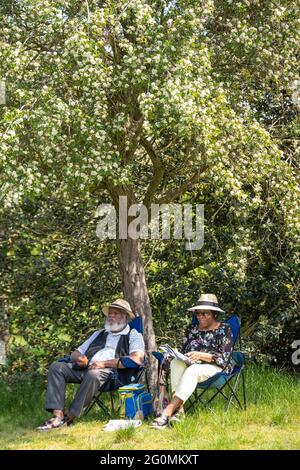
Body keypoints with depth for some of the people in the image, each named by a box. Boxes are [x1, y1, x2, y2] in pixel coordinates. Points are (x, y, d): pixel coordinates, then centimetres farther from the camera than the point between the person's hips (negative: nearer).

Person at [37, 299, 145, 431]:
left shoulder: (133, 335, 13)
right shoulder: (98, 334, 32)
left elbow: (137, 359, -7)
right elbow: (75, 354, 30)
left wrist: (105, 363, -13)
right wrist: (79, 358, 2)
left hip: (110, 371, -6)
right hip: (86, 367, 6)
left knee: (92, 375, -39)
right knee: (57, 367, -18)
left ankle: (69, 418, -30)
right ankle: (57, 416, -30)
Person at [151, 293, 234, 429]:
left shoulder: (224, 329, 4)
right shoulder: (192, 329, 19)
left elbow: (224, 358, -8)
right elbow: (183, 352, 16)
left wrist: (201, 355, -22)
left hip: (216, 368, -5)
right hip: (193, 366, 5)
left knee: (192, 370, -37)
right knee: (176, 362, -29)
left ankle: (168, 411, -51)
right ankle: (178, 408, -44)